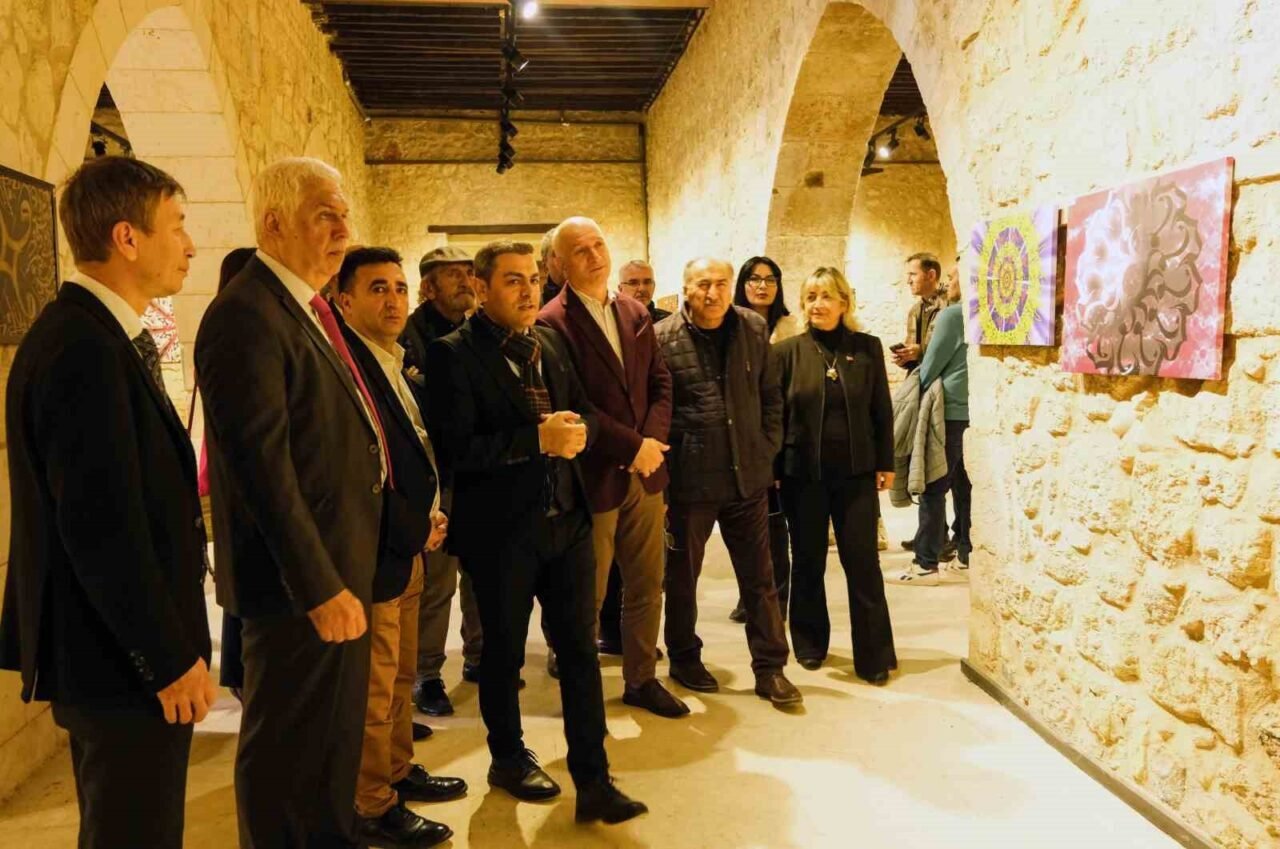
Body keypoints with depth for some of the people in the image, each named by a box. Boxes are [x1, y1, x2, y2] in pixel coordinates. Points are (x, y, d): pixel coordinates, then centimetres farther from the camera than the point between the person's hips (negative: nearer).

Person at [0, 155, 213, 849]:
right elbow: (102, 529, -25)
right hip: (126, 663, -10)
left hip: (119, 653, 10)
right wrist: (172, 660, -18)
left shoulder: (98, 336, 10)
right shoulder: (84, 349, -21)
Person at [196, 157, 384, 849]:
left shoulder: (307, 305, 11)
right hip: (299, 576, -10)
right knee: (289, 745, 7)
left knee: (337, 731, 23)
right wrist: (319, 585, -23)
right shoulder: (247, 315, -19)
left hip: (338, 565, 10)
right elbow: (262, 467, -24)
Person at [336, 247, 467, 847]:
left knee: (401, 675, 21)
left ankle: (398, 771, 37)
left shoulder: (394, 359, 12)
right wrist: (416, 528, -14)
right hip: (375, 551, -9)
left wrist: (428, 514, 5)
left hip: (408, 546, 9)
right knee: (375, 686, 4)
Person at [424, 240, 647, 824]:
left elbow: (584, 410, 14)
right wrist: (538, 439, -22)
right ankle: (508, 759, 36)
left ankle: (593, 782, 16)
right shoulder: (452, 354, -10)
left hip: (566, 520, 5)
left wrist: (577, 429, -9)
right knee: (505, 652, 14)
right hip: (500, 531, -5)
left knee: (581, 649, 6)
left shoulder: (550, 343, 9)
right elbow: (457, 450, -18)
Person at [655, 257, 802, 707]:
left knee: (760, 577, 9)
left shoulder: (754, 329, 4)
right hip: (689, 479, -3)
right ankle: (684, 658, 32)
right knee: (683, 576, 13)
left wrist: (768, 449, 3)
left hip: (747, 476, 3)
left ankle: (770, 667, 22)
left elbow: (770, 395, 10)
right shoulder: (662, 338, -8)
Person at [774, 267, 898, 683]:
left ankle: (874, 656, 13)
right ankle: (810, 644, 28)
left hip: (857, 473, 0)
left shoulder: (868, 348, 2)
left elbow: (882, 411, 5)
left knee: (863, 563, 2)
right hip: (803, 473, 0)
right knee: (808, 562, 11)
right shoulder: (788, 351, -1)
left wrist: (886, 463, 3)